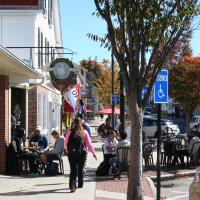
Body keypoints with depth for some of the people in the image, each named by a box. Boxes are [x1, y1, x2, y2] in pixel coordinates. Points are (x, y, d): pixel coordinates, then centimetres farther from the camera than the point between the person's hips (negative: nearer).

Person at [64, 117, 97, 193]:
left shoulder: (70, 132, -4)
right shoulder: (84, 132, -4)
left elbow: (65, 144, 4)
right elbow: (89, 144, -2)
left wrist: (67, 151, 25)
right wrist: (93, 153, 6)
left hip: (71, 153, -1)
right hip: (82, 153, 1)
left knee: (73, 170, 1)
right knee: (80, 169, 16)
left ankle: (72, 186, -12)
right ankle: (80, 184, 29)